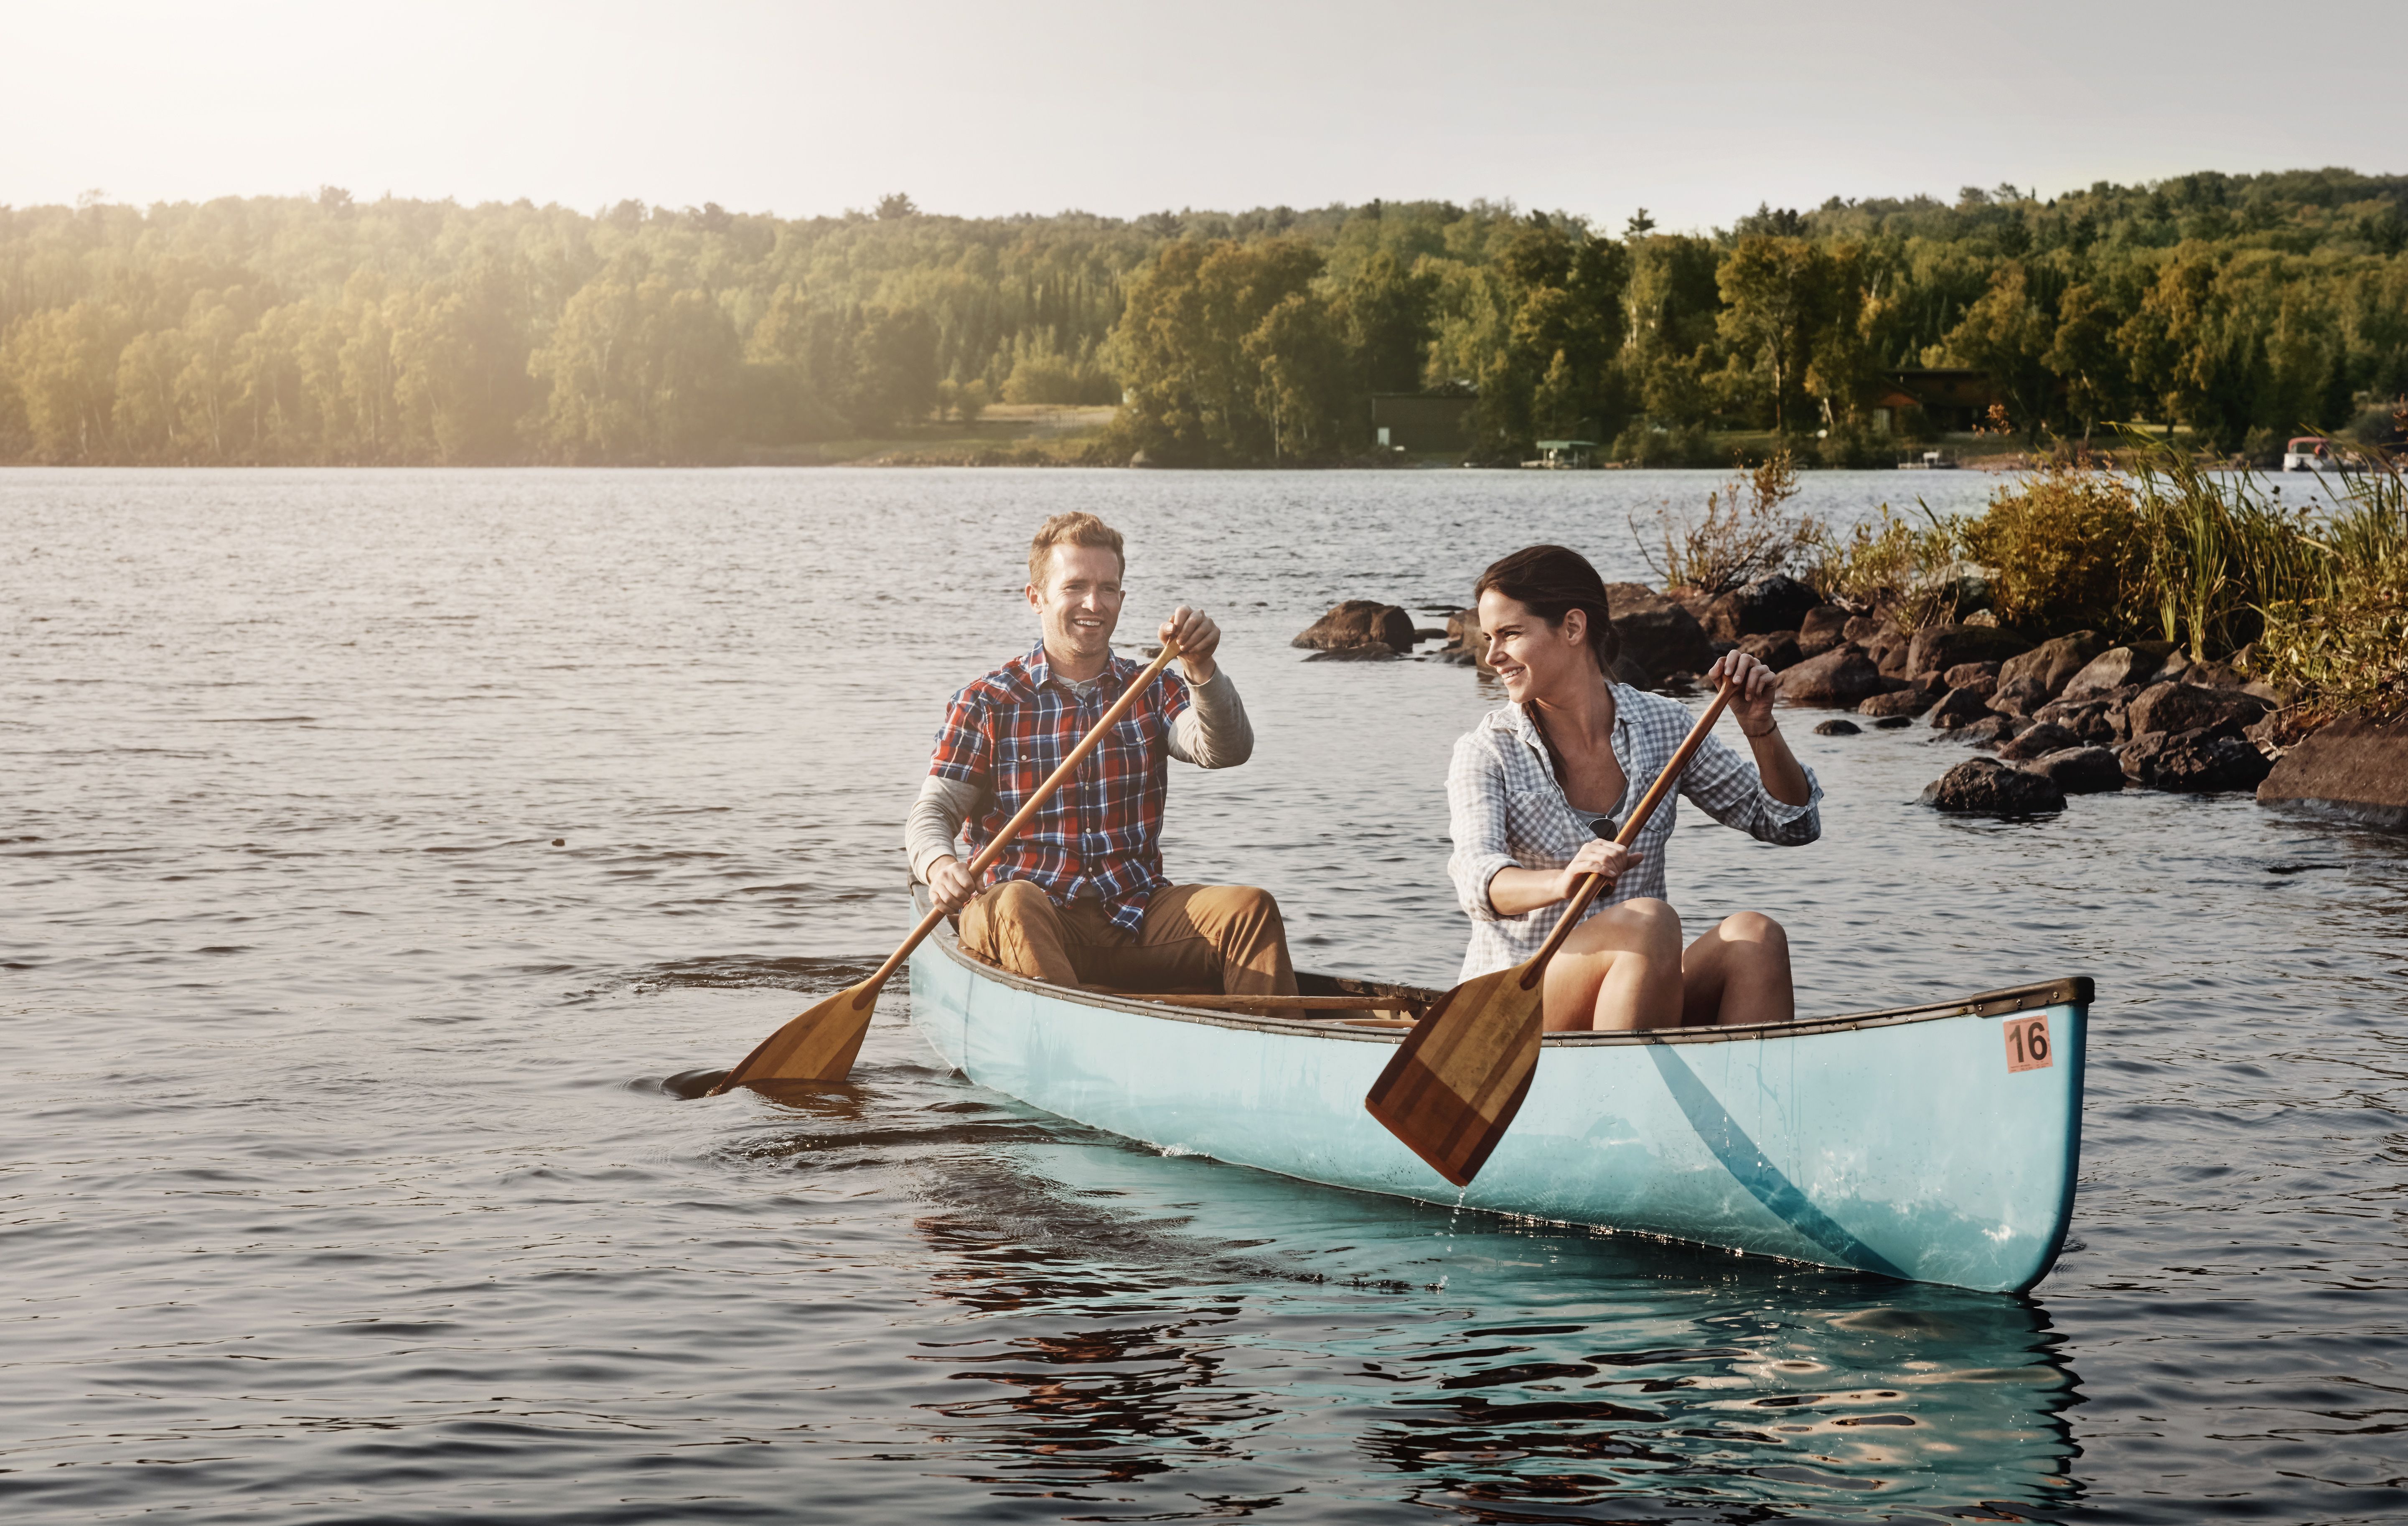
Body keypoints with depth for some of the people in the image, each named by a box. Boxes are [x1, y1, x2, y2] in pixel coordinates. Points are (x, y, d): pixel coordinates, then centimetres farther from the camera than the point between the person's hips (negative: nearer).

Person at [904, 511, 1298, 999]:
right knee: (1015, 903, -36)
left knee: (1250, 907, -20)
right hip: (1031, 924, -3)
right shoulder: (987, 703, 6)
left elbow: (1226, 751, -6)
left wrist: (1202, 670, -26)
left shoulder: (1151, 693, 13)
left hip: (1136, 920, 3)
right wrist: (937, 864, -23)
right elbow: (934, 810, 1)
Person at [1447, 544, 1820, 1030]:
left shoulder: (1662, 726, 6)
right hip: (1512, 1013, -4)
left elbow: (1793, 824, 9)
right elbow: (1476, 880, -22)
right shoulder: (1487, 752, -4)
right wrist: (1562, 882, -43)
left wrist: (1759, 729, -8)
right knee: (1649, 920, -30)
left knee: (1754, 935, -24)